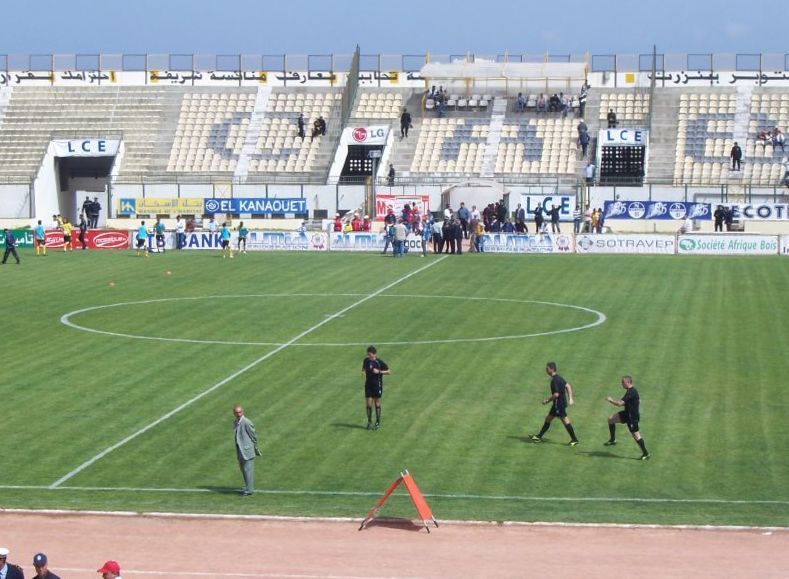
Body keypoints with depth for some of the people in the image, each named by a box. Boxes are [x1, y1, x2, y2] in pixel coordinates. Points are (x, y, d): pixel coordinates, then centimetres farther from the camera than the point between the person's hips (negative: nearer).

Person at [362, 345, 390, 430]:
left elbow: (388, 371, -6)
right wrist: (363, 372, -4)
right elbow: (363, 368, 19)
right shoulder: (366, 360, 0)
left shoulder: (379, 362, -11)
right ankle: (369, 422, 13)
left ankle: (378, 423, 17)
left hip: (377, 385, -3)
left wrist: (379, 371, -19)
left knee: (377, 403, 5)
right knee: (369, 403, 0)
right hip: (368, 384, 3)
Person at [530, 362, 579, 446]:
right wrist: (570, 399, 14)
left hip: (559, 404, -10)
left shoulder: (555, 380, -21)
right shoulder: (559, 378, 10)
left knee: (565, 421, -2)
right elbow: (568, 386, 14)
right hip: (557, 404, 10)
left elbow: (556, 394, -25)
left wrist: (547, 401, -13)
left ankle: (574, 440, 5)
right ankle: (539, 436, 22)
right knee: (548, 418, 15)